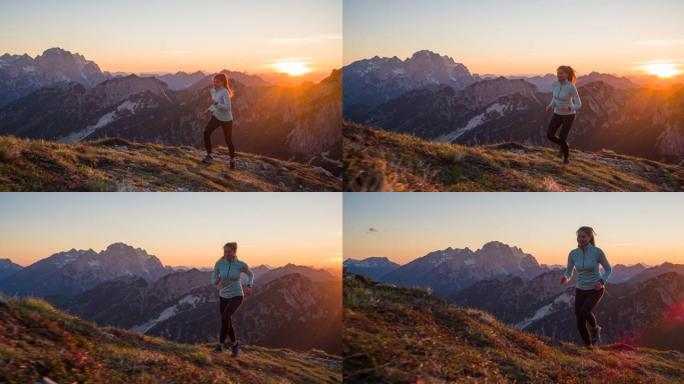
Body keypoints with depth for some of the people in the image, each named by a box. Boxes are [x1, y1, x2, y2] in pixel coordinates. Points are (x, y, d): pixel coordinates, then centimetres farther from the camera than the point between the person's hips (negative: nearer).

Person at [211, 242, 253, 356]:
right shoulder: (219, 263, -11)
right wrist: (216, 282, -28)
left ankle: (221, 344, -16)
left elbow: (251, 275, 5)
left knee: (225, 317, -27)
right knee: (228, 323, 11)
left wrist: (249, 286, -10)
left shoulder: (241, 264, -16)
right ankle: (235, 344, 36)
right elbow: (213, 280, -4)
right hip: (223, 296, 4)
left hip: (236, 296, -4)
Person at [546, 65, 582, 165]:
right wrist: (550, 106, -11)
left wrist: (569, 108, -41)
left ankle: (566, 157, 26)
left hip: (568, 115, -5)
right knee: (550, 135, -7)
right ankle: (564, 145, 26)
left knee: (562, 139, -6)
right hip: (558, 114, 5)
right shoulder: (554, 84, -10)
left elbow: (578, 105, -21)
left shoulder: (572, 87, -27)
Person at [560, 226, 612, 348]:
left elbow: (608, 269, -2)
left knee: (584, 312, -29)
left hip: (596, 289, -4)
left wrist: (602, 282, -19)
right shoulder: (573, 254, -6)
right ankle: (589, 347, 24)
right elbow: (568, 274, 2)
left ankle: (595, 328, 3)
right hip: (580, 290, 4)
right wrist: (565, 279, -22)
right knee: (580, 323, 1)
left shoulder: (597, 252, -16)